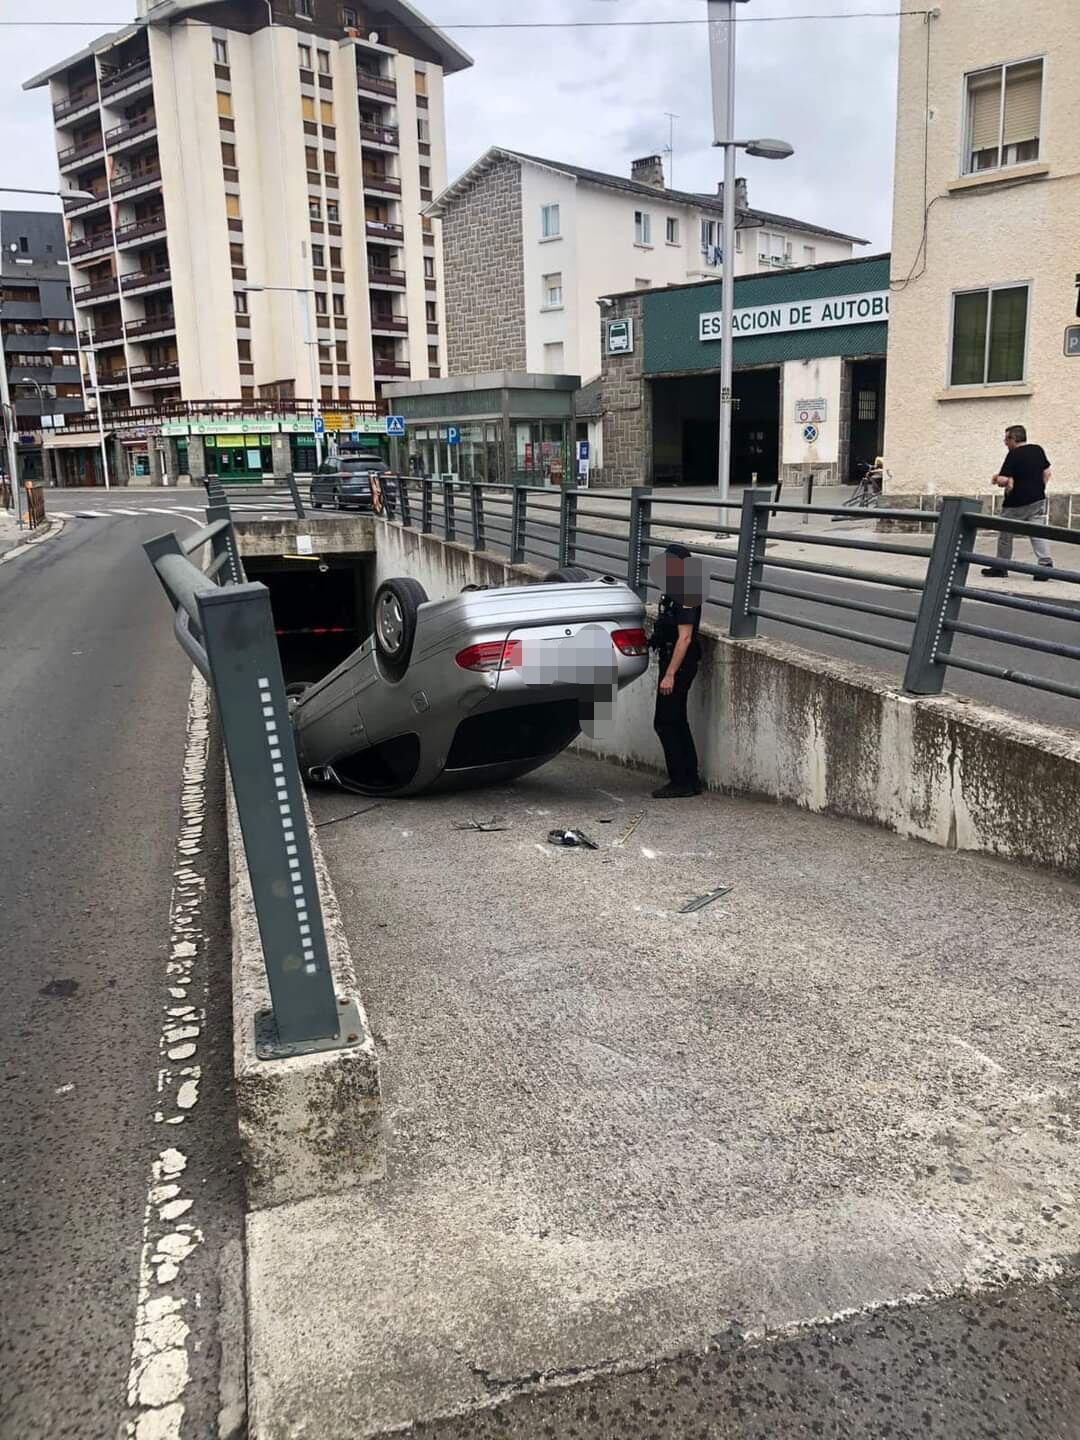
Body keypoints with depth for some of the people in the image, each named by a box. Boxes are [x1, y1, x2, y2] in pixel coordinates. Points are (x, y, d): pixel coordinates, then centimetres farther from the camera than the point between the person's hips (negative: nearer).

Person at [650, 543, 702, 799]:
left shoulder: (685, 595, -17)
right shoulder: (675, 592, 15)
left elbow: (684, 638, -22)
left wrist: (670, 675, -24)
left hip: (679, 664, -10)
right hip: (671, 661, 10)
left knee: (665, 723, -7)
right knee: (677, 723, 14)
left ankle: (681, 782, -2)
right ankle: (690, 781, 19)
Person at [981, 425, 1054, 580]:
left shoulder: (1014, 455, -14)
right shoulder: (1038, 450, 7)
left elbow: (1003, 480, -20)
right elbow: (1047, 474, 13)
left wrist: (996, 479, 1)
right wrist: (1038, 489, 20)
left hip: (1016, 504, -6)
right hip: (1038, 500, 6)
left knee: (1005, 534, 10)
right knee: (1038, 533, 1)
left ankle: (1000, 567, 18)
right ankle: (1046, 564, -12)